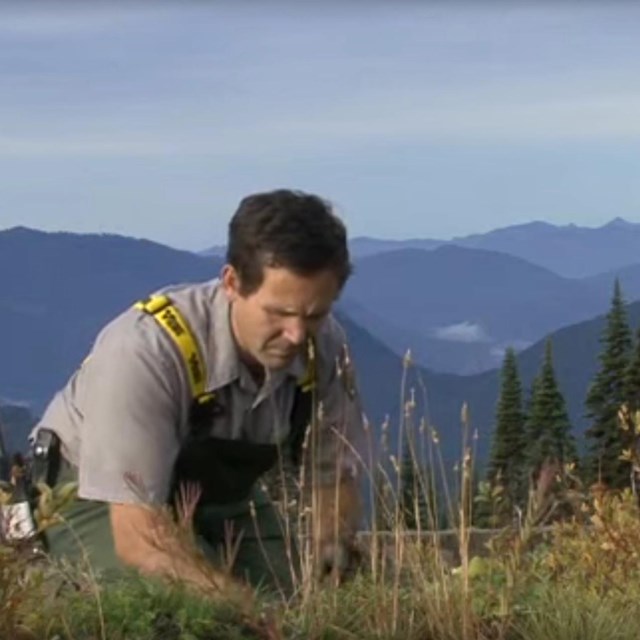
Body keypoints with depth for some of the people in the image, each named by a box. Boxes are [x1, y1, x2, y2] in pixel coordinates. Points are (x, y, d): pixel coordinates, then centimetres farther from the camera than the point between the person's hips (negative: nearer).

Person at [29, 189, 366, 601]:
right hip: (102, 500, -4)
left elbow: (336, 475, -5)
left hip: (222, 493, 4)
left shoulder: (326, 346, -20)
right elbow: (137, 536, -38)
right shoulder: (145, 350, -37)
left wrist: (332, 547, -27)